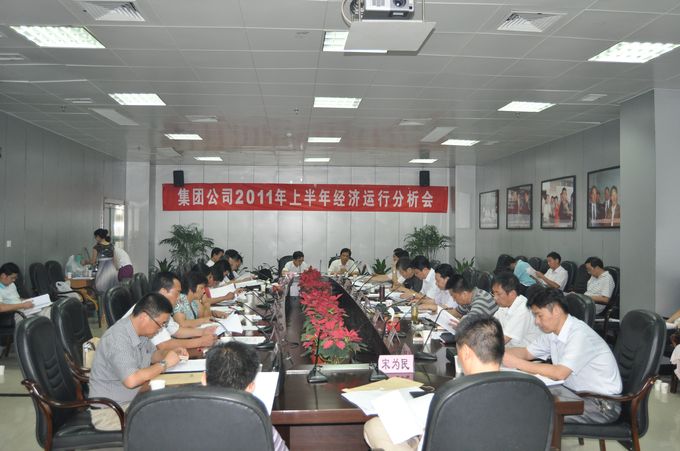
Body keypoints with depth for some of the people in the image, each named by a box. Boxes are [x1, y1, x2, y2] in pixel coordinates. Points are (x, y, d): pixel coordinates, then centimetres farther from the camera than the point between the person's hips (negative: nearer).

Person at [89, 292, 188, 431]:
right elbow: (131, 380, -34)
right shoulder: (117, 338, -25)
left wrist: (170, 352, 0)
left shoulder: (140, 331, 1)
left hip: (135, 398, 9)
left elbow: (151, 354, 21)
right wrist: (164, 364, -22)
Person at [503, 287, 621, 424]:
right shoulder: (552, 332, 3)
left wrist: (518, 363, -29)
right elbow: (527, 353, 13)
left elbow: (559, 374, -32)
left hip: (603, 404, -8)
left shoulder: (580, 334, -24)